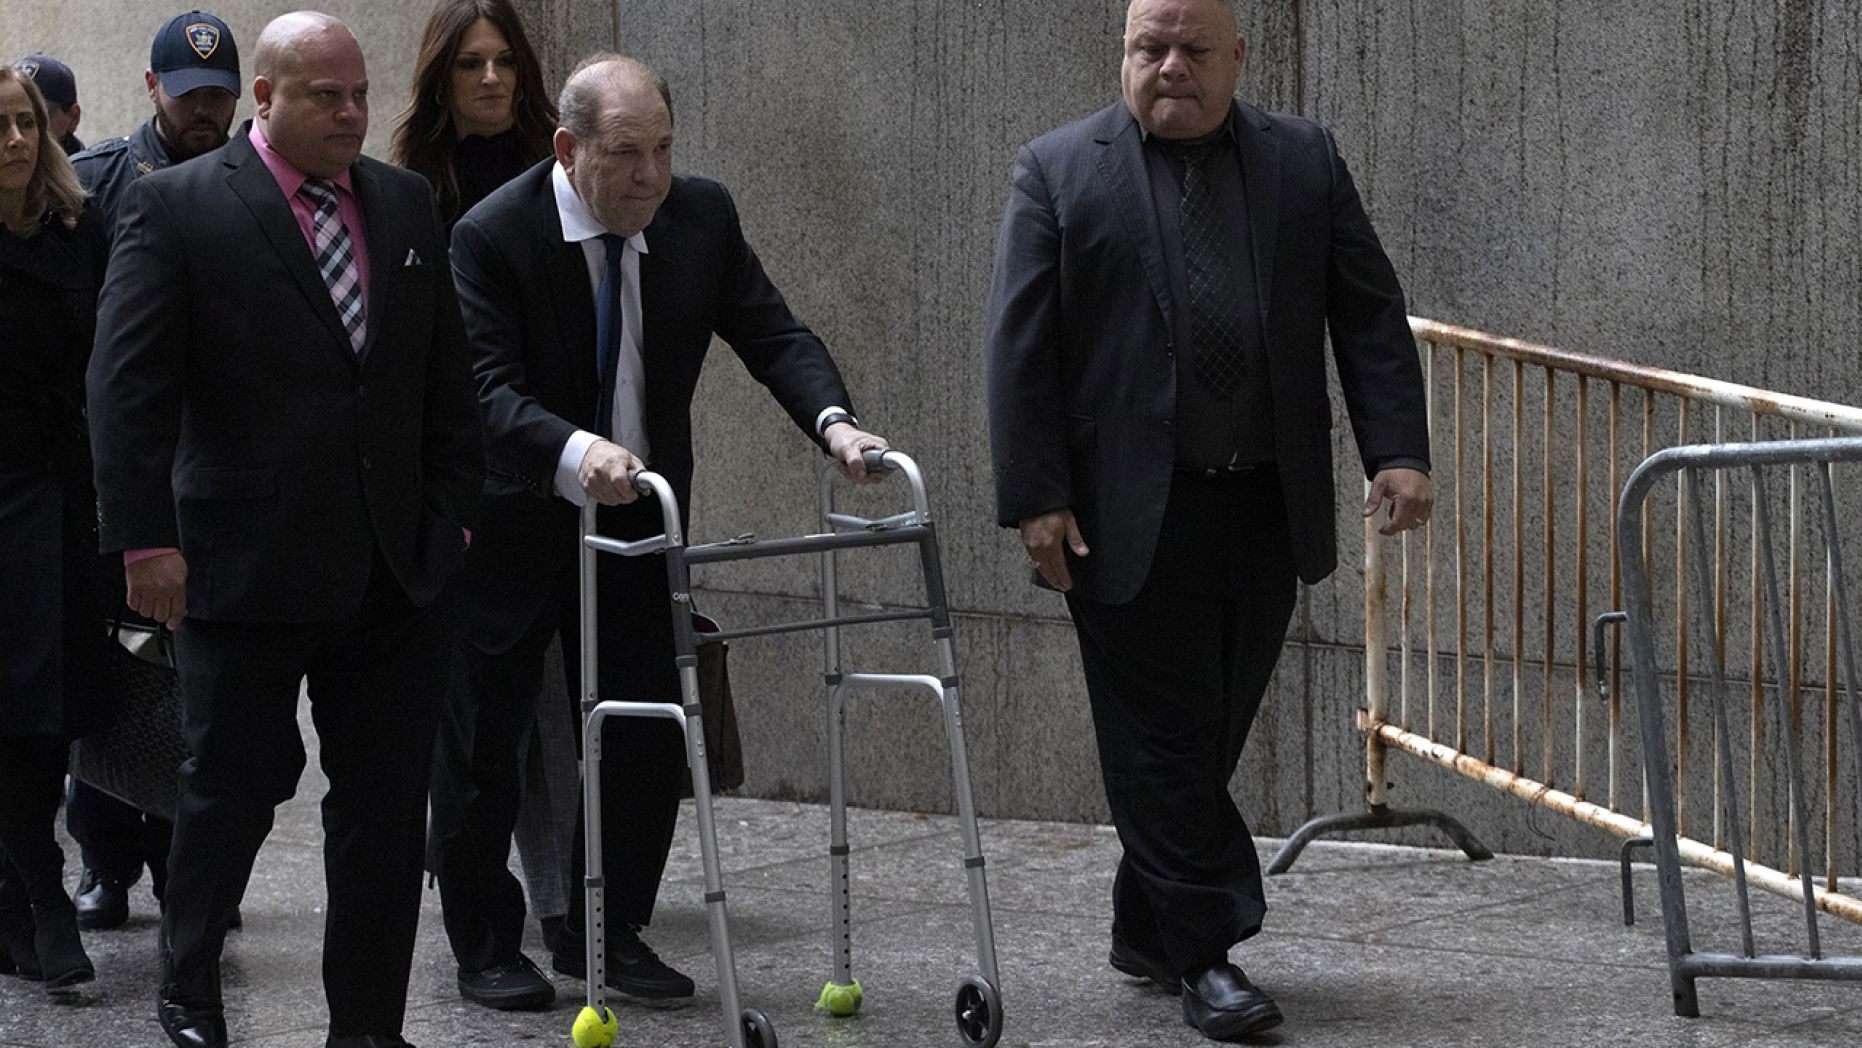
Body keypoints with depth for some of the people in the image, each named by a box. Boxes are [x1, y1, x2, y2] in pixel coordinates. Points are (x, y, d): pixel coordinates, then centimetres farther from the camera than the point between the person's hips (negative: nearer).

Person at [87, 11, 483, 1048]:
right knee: (238, 786, 6)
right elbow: (129, 388, -9)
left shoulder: (407, 205, 10)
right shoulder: (176, 208, -5)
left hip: (391, 570, 4)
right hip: (246, 565, -4)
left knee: (387, 804, 5)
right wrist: (146, 541, -14)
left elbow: (449, 379, 16)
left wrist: (454, 510, 9)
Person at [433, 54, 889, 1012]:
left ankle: (607, 933, 20)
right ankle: (486, 950, 18)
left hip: (637, 516, 4)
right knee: (482, 745, 4)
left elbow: (770, 333, -8)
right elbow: (488, 389, -28)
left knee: (649, 736, 5)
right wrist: (575, 452, -47)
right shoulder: (492, 236, -20)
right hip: (509, 526, -4)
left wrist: (832, 419, -28)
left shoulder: (702, 216, -6)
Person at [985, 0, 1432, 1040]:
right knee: (1165, 740, -2)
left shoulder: (1306, 161, 9)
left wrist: (1399, 449, -4)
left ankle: (1148, 931, 25)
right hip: (1129, 515, -3)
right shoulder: (1059, 171, 1)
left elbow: (1370, 314, 8)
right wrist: (1037, 497, -9)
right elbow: (1021, 346, -2)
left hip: (1268, 513, 3)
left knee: (1210, 735, 10)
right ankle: (1207, 953, 4)